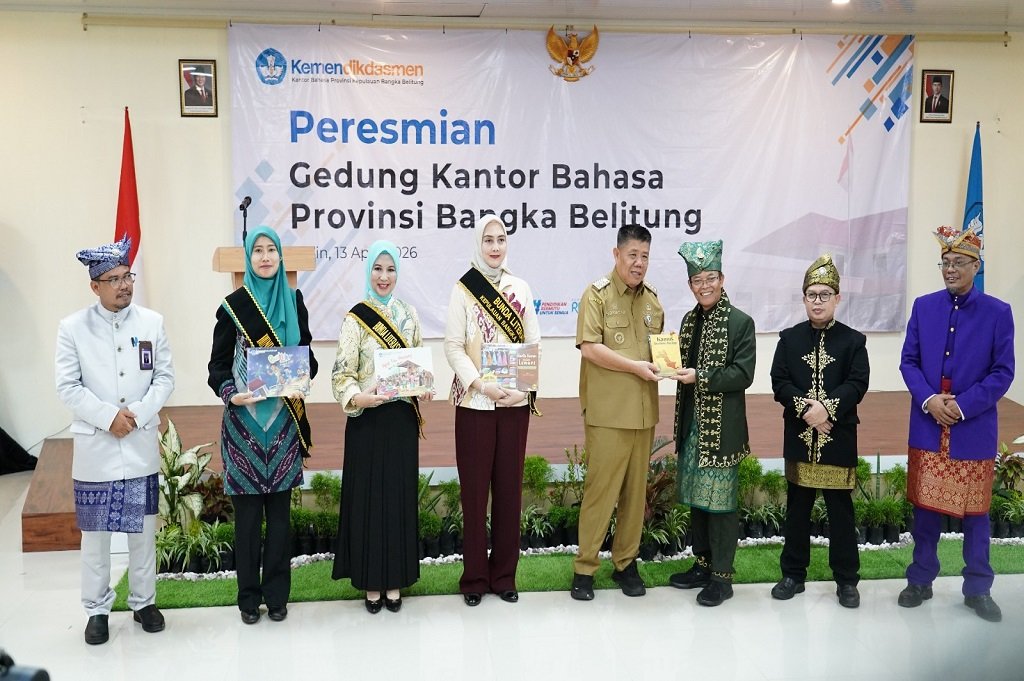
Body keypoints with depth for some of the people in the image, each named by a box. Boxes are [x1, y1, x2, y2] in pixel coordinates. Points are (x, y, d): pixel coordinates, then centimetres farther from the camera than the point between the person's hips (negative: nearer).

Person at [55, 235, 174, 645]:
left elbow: (165, 378, 3)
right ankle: (97, 609, 17)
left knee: (143, 528, 9)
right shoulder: (72, 327, -2)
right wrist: (108, 416, -14)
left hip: (142, 444, 2)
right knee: (95, 532, 5)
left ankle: (144, 601, 23)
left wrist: (137, 414, -11)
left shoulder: (152, 322, 3)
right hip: (94, 446, -1)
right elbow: (67, 386, -4)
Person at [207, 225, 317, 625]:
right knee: (247, 510, 2)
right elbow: (218, 364, 0)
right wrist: (230, 394, -18)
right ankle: (249, 596, 13)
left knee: (279, 508, 6)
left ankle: (277, 594, 15)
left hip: (284, 419, 2)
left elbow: (307, 356, 10)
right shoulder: (233, 305, 0)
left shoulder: (294, 301, 7)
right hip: (245, 418, -2)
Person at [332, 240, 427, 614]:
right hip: (368, 419, -3)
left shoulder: (409, 315, 6)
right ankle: (371, 582, 15)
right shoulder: (356, 318, -6)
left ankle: (395, 581, 19)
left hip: (403, 416, 4)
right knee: (368, 497, 3)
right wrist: (359, 398, -27)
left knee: (400, 496, 8)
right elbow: (342, 374, -9)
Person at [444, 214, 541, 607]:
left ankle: (505, 575, 17)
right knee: (474, 489, 2)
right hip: (474, 402, -2)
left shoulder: (520, 289, 8)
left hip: (515, 402, 3)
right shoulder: (463, 290, -1)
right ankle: (475, 577, 12)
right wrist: (481, 384, -17)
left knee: (509, 487, 6)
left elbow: (533, 343, 6)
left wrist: (526, 387, -9)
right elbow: (453, 346, -5)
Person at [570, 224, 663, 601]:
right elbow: (589, 347, -13)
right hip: (607, 411, -5)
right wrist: (635, 367, -17)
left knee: (636, 489, 10)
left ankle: (626, 562, 22)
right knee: (600, 488, -3)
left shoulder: (651, 298, 13)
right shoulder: (598, 293, -4)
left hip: (644, 410, 6)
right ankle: (585, 567, 7)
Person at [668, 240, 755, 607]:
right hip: (692, 424, 7)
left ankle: (722, 576, 8)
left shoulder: (740, 322, -8)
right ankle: (703, 565, 26)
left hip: (721, 428, -7)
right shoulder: (689, 320, 12)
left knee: (719, 500, -1)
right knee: (696, 497, 14)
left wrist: (700, 378, -21)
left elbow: (743, 374, -14)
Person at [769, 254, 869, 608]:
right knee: (797, 509, 10)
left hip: (838, 437, -2)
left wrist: (827, 408, -22)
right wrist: (805, 407, -17)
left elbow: (857, 384, -8)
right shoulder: (789, 338, 6)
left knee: (841, 510, 4)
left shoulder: (853, 340, 1)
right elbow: (779, 383, -2)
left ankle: (846, 579, 15)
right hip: (799, 436, 2)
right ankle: (793, 574, 20)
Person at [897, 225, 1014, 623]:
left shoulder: (997, 312, -3)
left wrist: (962, 406, -15)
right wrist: (928, 399, -13)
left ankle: (977, 589, 20)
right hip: (927, 427, 2)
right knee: (925, 505, 10)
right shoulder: (924, 306, 4)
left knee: (974, 510, 8)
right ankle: (921, 579, 23)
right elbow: (908, 361, 4)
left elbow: (1003, 373, -5)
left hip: (974, 430, -2)